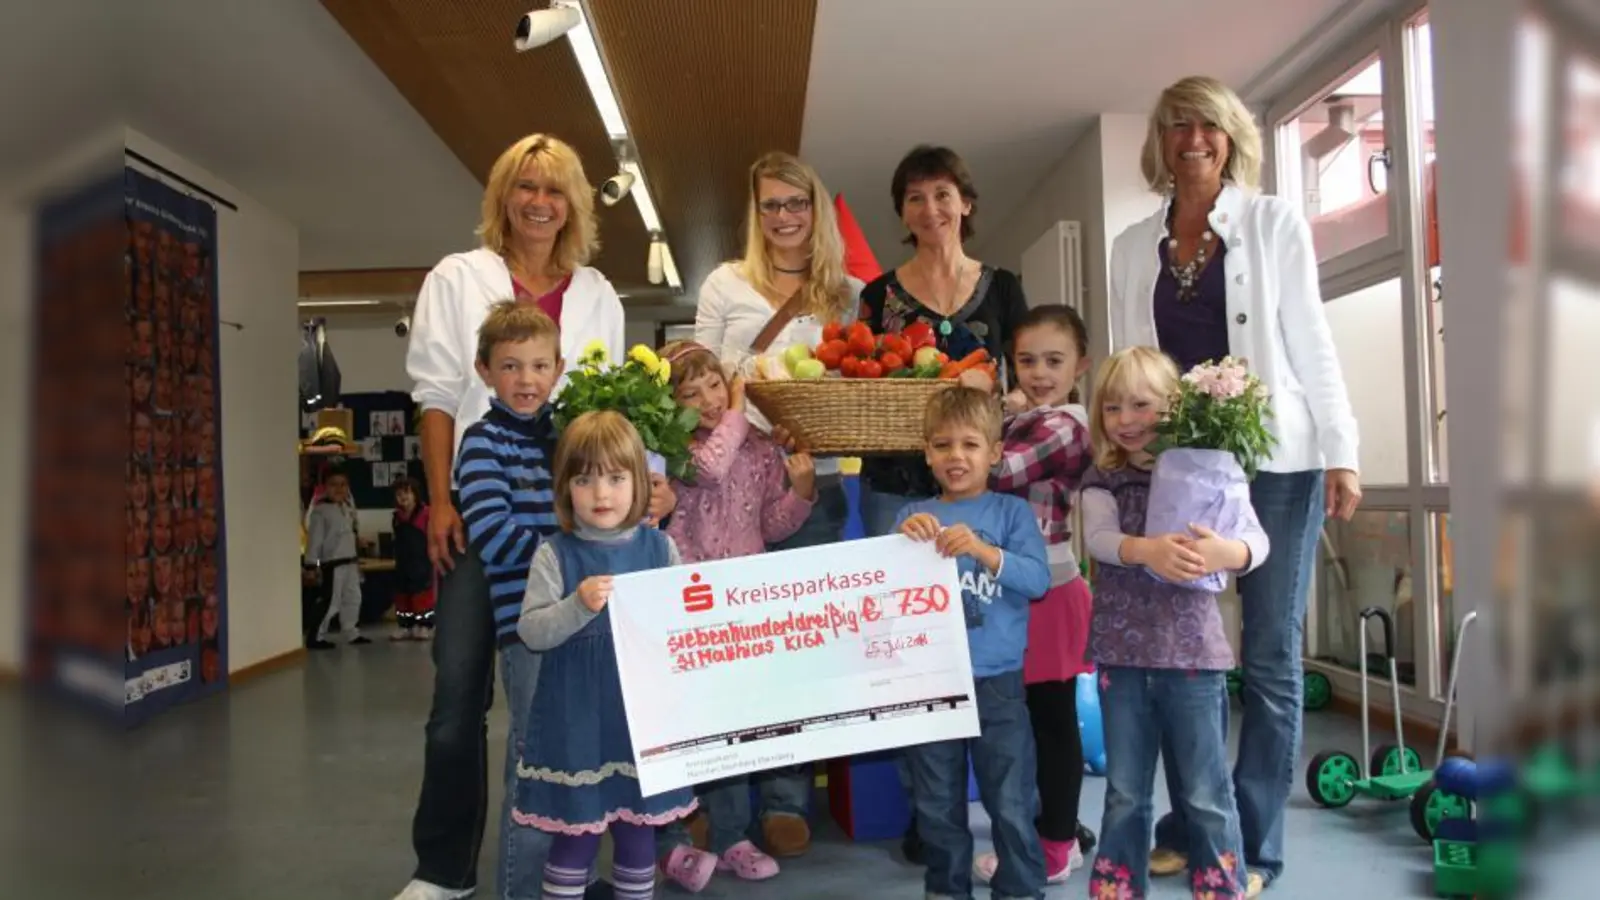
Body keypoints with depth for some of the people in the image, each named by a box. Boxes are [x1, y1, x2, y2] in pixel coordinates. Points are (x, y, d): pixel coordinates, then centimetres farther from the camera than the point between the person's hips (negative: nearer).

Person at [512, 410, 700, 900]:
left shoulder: (660, 547, 1)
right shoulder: (555, 554, -6)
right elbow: (531, 631, -11)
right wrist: (578, 606, -25)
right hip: (576, 721, -2)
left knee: (638, 833, 15)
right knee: (575, 836, 7)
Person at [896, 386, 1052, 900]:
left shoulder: (1011, 511, -1)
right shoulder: (914, 516, 5)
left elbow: (1038, 579, -12)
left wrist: (982, 549, -26)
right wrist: (905, 542, -19)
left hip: (996, 681, -2)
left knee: (1011, 805, 6)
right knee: (938, 806, 15)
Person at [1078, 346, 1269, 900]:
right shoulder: (1102, 479, 3)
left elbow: (1257, 540, -7)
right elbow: (1098, 537, -15)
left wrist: (1226, 553, -30)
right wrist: (1146, 549, -35)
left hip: (1192, 650, -1)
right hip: (1121, 652, 2)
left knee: (1205, 792, 8)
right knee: (1125, 792, 13)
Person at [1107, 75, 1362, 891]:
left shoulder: (1276, 222, 4)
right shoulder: (1133, 245, 11)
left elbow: (1310, 340, 0)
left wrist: (1341, 451, -6)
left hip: (1275, 460, -2)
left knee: (1268, 655, 2)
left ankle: (1254, 845, 13)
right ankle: (1187, 827, 20)